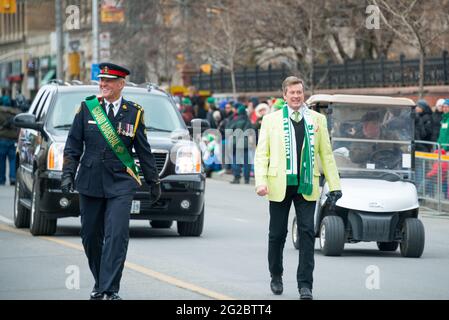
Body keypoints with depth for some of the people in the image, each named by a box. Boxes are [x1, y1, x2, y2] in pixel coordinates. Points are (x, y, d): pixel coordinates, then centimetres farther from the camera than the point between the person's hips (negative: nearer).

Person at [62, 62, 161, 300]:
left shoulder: (134, 112, 3)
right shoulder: (86, 108, 5)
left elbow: (144, 151, 9)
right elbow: (73, 145, 7)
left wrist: (154, 182, 12)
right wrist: (68, 174, -2)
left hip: (120, 184, -2)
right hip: (90, 183, 2)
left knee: (117, 236, -12)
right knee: (90, 236, 7)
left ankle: (110, 290, -12)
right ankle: (99, 283, 25)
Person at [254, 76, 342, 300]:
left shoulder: (317, 120, 9)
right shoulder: (271, 120, 6)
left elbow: (326, 154, 10)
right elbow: (261, 153, 3)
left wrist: (334, 185, 4)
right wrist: (261, 181, -11)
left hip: (306, 186, 0)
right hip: (279, 185, 0)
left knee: (307, 233, -8)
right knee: (277, 233, 8)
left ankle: (305, 285, -6)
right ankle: (276, 276, 30)